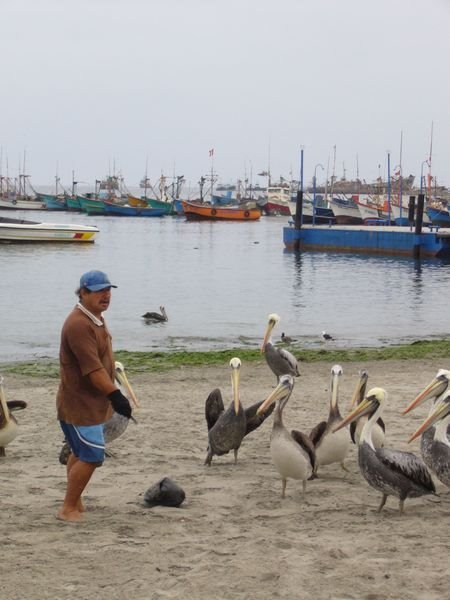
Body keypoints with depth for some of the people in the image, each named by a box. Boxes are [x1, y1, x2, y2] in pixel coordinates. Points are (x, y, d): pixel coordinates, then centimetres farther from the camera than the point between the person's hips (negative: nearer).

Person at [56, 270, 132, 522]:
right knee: (91, 456, -9)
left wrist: (112, 392, 20)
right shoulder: (78, 324, -23)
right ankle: (69, 509, -1)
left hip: (92, 402, 10)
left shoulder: (97, 318, 10)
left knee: (81, 453, 16)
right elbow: (92, 367, -29)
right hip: (79, 404, -10)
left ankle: (74, 503, 26)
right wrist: (115, 395, -32)